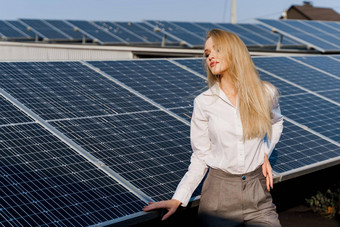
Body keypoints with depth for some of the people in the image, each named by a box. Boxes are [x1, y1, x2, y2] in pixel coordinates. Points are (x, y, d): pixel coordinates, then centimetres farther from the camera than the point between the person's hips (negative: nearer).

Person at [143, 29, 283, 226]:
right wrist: (178, 200, -10)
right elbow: (200, 158, -1)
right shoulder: (204, 103, -5)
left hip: (258, 190, 1)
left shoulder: (266, 93, -2)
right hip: (219, 190, -1)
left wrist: (265, 153, 3)